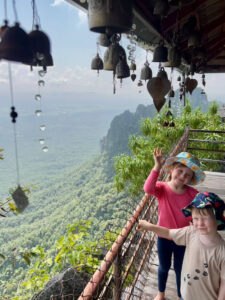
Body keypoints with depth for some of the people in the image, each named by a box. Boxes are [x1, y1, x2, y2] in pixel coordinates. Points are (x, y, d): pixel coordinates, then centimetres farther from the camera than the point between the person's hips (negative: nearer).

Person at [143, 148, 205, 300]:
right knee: (164, 267, 24)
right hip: (164, 237, 0)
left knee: (180, 269, 22)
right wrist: (157, 167, -50)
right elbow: (148, 189, -42)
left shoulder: (193, 193, -15)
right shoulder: (162, 188, -20)